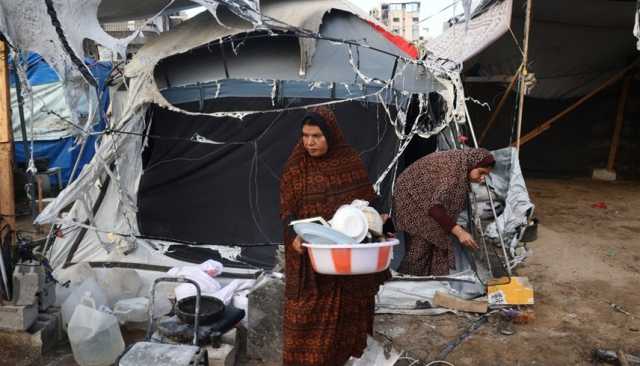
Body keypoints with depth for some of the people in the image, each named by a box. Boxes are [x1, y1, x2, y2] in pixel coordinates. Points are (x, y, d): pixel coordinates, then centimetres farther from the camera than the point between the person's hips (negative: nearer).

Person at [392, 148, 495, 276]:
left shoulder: (460, 167, -3)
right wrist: (459, 231, -41)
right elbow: (434, 207, -38)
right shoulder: (451, 171, -30)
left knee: (437, 245, 5)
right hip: (411, 198, -9)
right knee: (421, 248, -12)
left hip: (424, 201, 9)